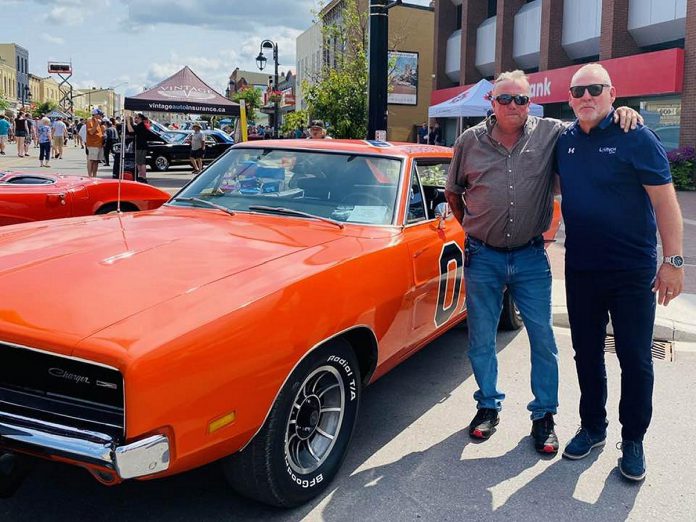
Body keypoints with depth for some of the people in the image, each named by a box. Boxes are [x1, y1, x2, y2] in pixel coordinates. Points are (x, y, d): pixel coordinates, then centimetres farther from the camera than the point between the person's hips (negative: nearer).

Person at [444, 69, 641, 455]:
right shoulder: (470, 141, 1)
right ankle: (488, 405, 30)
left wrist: (621, 112, -14)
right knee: (481, 339, 10)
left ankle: (544, 415, 21)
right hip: (483, 257, 1)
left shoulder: (550, 134, -2)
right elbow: (453, 191, 14)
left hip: (531, 257, 0)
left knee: (543, 338, 5)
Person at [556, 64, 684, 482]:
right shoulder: (564, 141, 5)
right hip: (580, 269, 5)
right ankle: (592, 428, 31)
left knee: (635, 359, 5)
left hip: (632, 271, -4)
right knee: (587, 353, 14)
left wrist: (673, 260, -16)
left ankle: (633, 440, 21)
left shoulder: (636, 138, -9)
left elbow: (665, 201, -12)